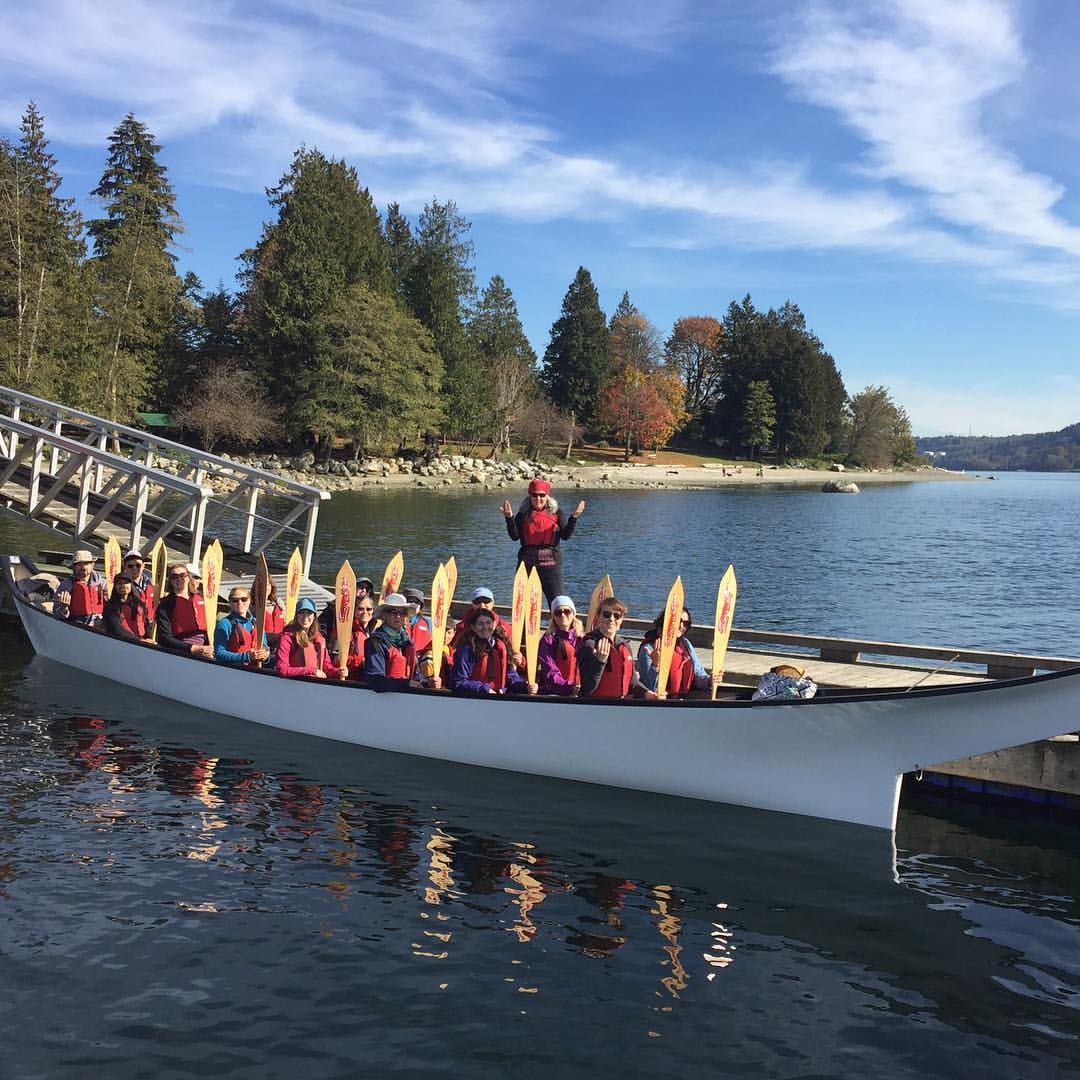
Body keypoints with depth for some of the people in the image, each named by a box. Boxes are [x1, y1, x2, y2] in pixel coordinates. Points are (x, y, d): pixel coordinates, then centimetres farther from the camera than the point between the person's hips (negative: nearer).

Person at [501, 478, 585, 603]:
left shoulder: (556, 513, 3)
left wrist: (573, 518, -19)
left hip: (551, 563, -1)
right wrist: (509, 518, -17)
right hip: (527, 563, 2)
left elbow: (566, 535, -5)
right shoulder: (523, 514, 5)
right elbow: (515, 536, -4)